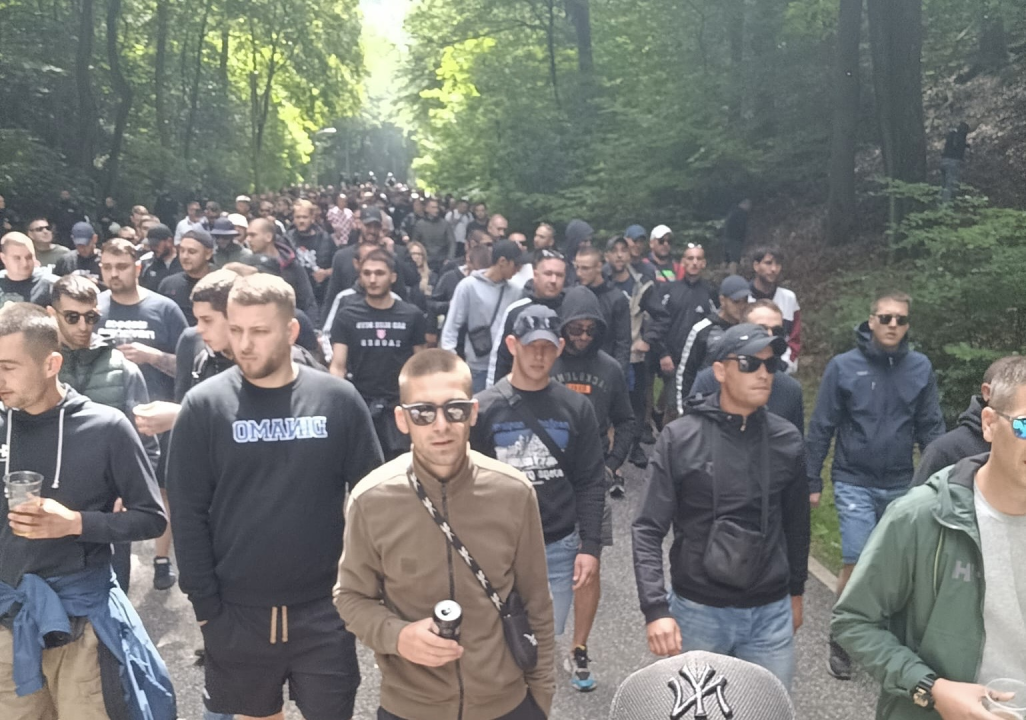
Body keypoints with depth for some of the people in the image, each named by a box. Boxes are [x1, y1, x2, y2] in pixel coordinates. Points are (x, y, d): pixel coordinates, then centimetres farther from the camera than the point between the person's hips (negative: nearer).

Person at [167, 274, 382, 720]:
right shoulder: (204, 406, -6)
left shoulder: (338, 399, -5)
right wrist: (206, 606, -6)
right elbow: (188, 515, -4)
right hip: (237, 611, 1)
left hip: (325, 609, 0)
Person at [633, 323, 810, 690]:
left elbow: (796, 524, 11)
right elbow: (648, 529, -11)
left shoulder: (788, 441, -1)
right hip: (697, 612, -2)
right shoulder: (680, 438, -10)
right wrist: (655, 608, -19)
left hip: (771, 614, 2)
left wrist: (796, 591, 18)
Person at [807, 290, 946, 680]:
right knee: (857, 563, -6)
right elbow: (821, 428, -4)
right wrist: (812, 481, -3)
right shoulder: (843, 366, -7)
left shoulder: (920, 367, 0)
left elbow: (931, 428, 5)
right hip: (854, 483, -3)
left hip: (900, 486, 3)